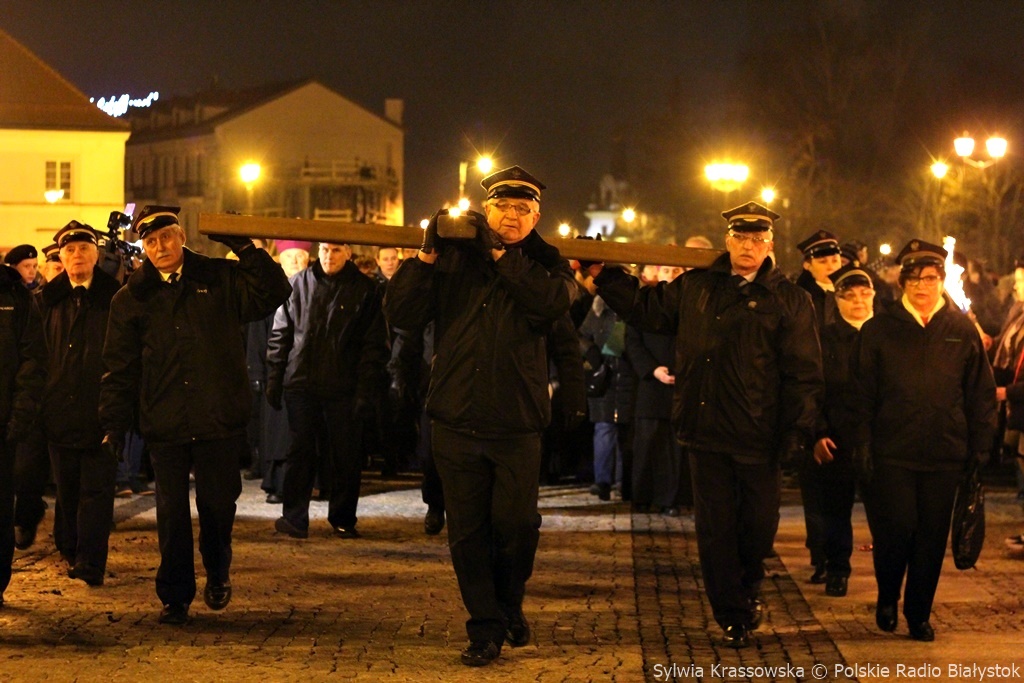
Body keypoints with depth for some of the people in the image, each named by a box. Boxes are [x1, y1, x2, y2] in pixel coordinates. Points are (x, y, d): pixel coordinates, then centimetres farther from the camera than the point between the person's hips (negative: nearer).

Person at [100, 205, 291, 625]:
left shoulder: (221, 280, 5)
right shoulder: (131, 299, 7)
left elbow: (274, 294, -6)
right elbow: (119, 367, 8)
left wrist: (245, 249, -12)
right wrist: (114, 423, 1)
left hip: (219, 421, -1)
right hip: (164, 426, 1)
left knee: (218, 504, 6)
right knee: (171, 513, 3)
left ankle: (218, 573, 33)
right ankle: (175, 597, 16)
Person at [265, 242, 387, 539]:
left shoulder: (366, 290, 1)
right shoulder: (300, 284, 6)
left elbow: (374, 344, 0)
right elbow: (280, 333, 9)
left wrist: (365, 389, -8)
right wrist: (274, 378, 3)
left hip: (343, 388, -1)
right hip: (301, 382, 1)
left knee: (345, 455, 5)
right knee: (301, 451, 4)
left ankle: (343, 519, 16)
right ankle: (294, 517, 10)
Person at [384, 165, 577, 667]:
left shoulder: (545, 264, 6)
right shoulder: (452, 259, 5)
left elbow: (553, 300, -17)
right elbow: (400, 314, -2)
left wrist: (501, 253, -15)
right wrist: (426, 254, -12)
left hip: (517, 426, -1)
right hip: (456, 422, 1)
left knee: (516, 526, -2)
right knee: (467, 532, 5)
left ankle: (510, 605, 26)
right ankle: (486, 629, 18)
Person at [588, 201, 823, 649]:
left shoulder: (788, 300, 0)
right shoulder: (695, 287, 9)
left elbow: (804, 372, -3)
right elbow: (647, 309, 24)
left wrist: (798, 431, -9)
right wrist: (603, 276, 19)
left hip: (759, 437, -2)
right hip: (706, 431, 2)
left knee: (759, 526, 8)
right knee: (715, 528, 6)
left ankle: (747, 588, 37)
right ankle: (732, 616, 17)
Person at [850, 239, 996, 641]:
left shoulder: (962, 330, 7)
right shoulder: (879, 330, 3)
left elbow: (981, 394, 9)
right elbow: (862, 393, 3)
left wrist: (980, 448, 3)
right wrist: (863, 446, -3)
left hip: (945, 455, 2)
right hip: (892, 453, -1)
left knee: (932, 537, 4)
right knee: (896, 529, -6)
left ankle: (919, 614, 19)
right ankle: (887, 599, 21)